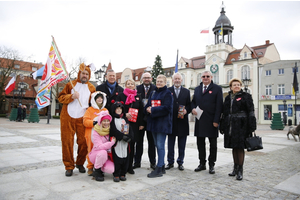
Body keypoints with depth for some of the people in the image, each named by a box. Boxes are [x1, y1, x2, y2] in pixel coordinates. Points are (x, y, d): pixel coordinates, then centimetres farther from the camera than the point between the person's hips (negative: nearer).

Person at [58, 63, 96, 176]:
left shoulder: (91, 88, 11)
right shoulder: (71, 84, 8)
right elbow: (61, 97, 5)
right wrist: (71, 96, -13)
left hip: (82, 118, 1)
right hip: (68, 117, 0)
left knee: (83, 142, -1)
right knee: (67, 142, -1)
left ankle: (80, 163, 20)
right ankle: (69, 166, 11)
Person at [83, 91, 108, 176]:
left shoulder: (105, 110, 19)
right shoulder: (90, 110, 7)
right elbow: (85, 121, -4)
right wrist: (93, 123, -20)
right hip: (92, 134, -3)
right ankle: (90, 167, 10)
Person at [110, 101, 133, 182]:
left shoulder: (125, 119, 15)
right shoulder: (112, 119, 0)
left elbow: (130, 129, 7)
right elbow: (113, 130, -12)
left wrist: (129, 137, -11)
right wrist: (122, 136, -19)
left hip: (125, 143, 4)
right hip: (117, 143, -4)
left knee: (125, 159, 7)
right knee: (117, 159, -2)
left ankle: (123, 174, 19)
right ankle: (116, 175, 11)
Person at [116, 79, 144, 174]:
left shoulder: (138, 96, 12)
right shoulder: (121, 96, 5)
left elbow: (141, 110, 10)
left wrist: (141, 123, 5)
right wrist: (125, 114, -15)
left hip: (134, 124, 2)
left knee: (132, 144, 5)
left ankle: (130, 166, 16)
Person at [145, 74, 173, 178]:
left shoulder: (167, 93, -5)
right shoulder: (153, 93, 16)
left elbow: (166, 108, -14)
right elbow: (147, 106, 16)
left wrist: (152, 110, -14)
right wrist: (148, 109, -7)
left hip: (162, 123, -7)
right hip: (153, 122, 7)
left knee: (160, 145, -6)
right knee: (157, 145, 13)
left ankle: (159, 169, 1)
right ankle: (162, 167, 25)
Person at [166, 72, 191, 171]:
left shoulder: (186, 91, 9)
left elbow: (189, 105, 7)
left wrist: (186, 110, -12)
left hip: (182, 121, 1)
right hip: (171, 121, -1)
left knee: (182, 144, 8)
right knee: (170, 143, 8)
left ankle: (180, 162, 22)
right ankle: (170, 162, 21)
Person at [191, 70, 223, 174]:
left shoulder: (217, 88, -1)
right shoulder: (197, 89, 14)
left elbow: (219, 105, -7)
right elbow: (193, 101, 20)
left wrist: (216, 120, -14)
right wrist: (193, 108, -4)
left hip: (211, 121, -4)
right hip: (199, 121, 5)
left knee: (212, 144, 6)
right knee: (200, 143, 10)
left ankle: (211, 165, 19)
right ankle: (202, 163, 23)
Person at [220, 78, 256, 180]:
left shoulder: (246, 96, 0)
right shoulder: (228, 98, 13)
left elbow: (250, 112, -5)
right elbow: (224, 113, 15)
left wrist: (251, 127, -11)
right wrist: (223, 126, 12)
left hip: (241, 125, -5)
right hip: (230, 126, 5)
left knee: (240, 147, -1)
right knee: (234, 147, 11)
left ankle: (240, 170, 10)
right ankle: (235, 168, 24)